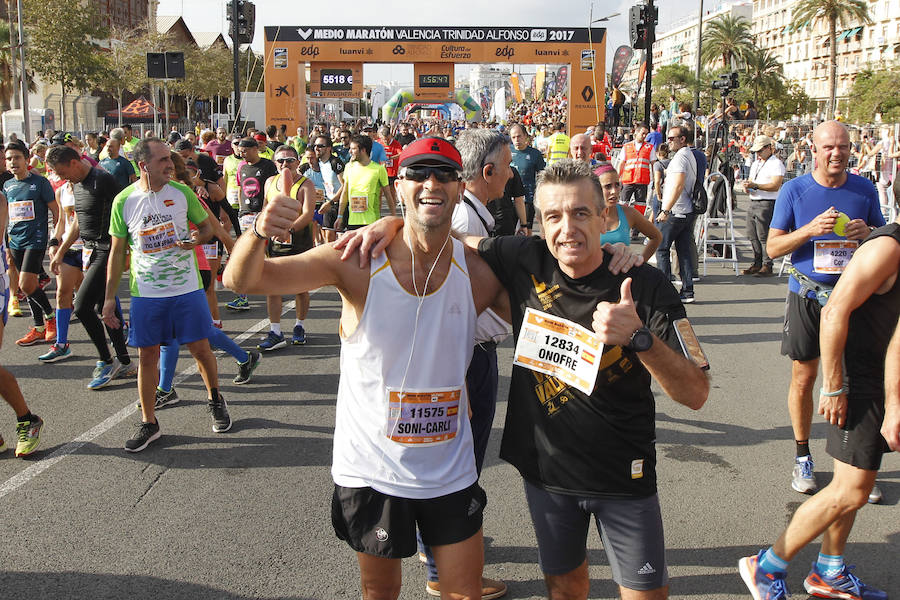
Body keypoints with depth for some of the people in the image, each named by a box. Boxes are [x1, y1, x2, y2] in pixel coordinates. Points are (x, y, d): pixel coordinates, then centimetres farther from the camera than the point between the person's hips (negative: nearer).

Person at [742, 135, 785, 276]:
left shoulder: (776, 164, -6)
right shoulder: (755, 164, 21)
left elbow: (775, 185, -16)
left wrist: (755, 185, -24)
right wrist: (747, 187, 2)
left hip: (767, 204, -8)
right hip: (753, 203, 8)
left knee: (764, 236, -9)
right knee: (752, 236, 9)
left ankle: (767, 266, -4)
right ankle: (757, 264, 17)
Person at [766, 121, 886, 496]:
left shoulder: (865, 190, 3)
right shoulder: (794, 190, -3)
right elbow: (773, 247, -3)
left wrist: (868, 232, -10)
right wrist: (811, 229, -19)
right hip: (807, 296, -1)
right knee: (803, 379, 6)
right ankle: (803, 458, 21)